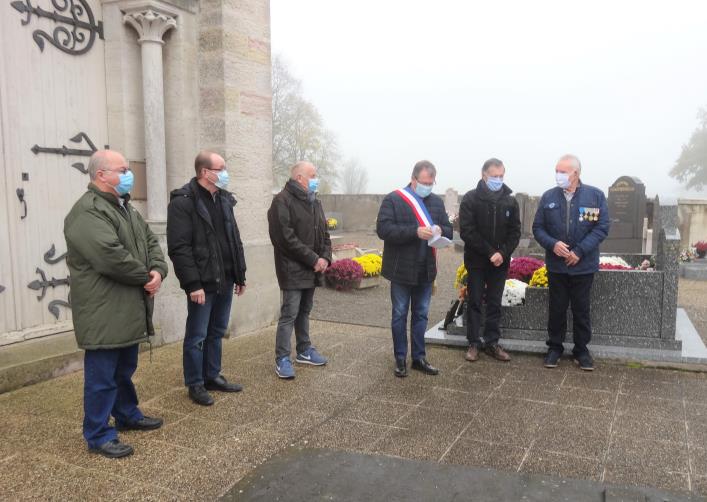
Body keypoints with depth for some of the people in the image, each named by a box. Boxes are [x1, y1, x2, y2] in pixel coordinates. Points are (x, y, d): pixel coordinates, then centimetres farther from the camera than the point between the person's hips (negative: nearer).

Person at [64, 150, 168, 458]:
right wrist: (146, 277, -14)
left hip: (128, 309, 10)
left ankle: (128, 415, 39)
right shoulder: (87, 212, -19)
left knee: (125, 369, 23)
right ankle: (98, 436, 14)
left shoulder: (125, 207, 15)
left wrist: (158, 270, -8)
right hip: (104, 313, -10)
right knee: (102, 376, 2)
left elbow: (150, 241, 13)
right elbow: (111, 256, -29)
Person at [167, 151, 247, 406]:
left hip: (225, 280, 7)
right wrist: (193, 284, -20)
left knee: (217, 333, 16)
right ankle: (195, 384, 18)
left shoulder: (225, 199, 12)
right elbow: (179, 248, -17)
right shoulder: (183, 202, -12)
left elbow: (235, 240, 16)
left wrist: (240, 275, 14)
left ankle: (212, 376, 30)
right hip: (202, 283, -7)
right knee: (197, 337, 4)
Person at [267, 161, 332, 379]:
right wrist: (313, 259, -18)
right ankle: (282, 359, 2)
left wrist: (325, 257, -2)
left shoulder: (314, 202, 15)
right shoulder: (282, 201, -12)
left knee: (304, 312, 17)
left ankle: (304, 350, 28)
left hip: (312, 270, 8)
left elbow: (324, 233, 16)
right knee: (289, 315, -5)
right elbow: (286, 238, -20)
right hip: (292, 270, -8)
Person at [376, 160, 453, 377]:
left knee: (421, 315, 13)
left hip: (426, 270, 5)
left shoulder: (437, 202, 10)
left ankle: (419, 357, 24)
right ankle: (400, 359, 18)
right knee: (400, 315, 6)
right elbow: (383, 228, -17)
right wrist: (415, 231, -26)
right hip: (401, 270, -5)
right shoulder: (393, 199, -7)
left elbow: (449, 231, 12)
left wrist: (440, 230, -13)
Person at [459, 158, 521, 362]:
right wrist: (490, 252, -17)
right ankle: (473, 343, 13)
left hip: (500, 262, 3)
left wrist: (503, 253, -13)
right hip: (476, 261, -3)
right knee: (474, 302, 5)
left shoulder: (510, 200, 4)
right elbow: (466, 231, -13)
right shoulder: (471, 198, -7)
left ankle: (492, 343, 18)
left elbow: (515, 232, 4)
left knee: (495, 304, 9)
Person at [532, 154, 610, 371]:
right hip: (556, 265, 1)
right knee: (556, 309, 10)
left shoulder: (595, 196, -5)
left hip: (584, 266, -1)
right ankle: (554, 347, 25)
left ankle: (581, 349, 25)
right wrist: (553, 244, -16)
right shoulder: (548, 197, 1)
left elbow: (602, 227, -7)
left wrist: (580, 251, -16)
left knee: (582, 310, 10)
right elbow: (538, 228, 3)